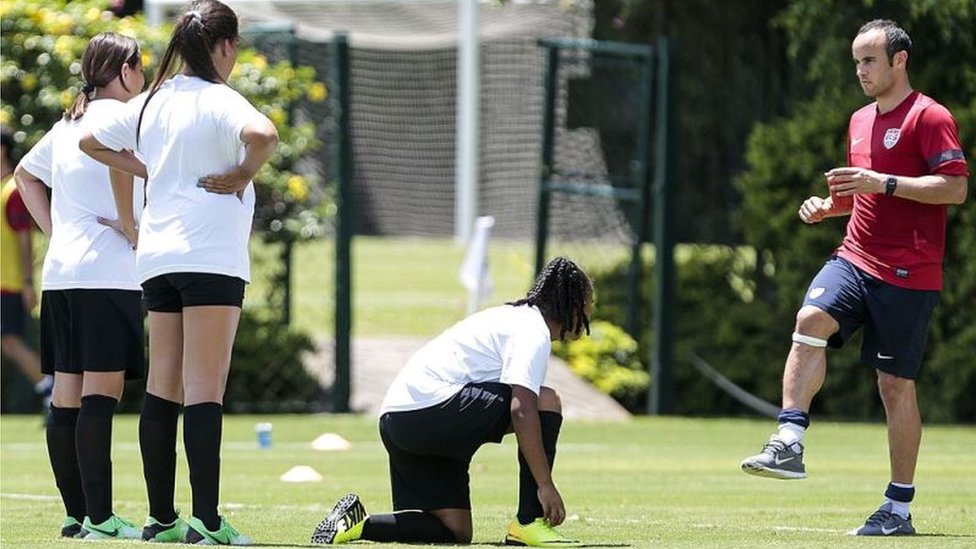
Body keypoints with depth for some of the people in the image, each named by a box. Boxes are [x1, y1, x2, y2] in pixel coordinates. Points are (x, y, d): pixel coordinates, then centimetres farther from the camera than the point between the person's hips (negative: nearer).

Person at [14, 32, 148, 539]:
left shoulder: (69, 123, 19)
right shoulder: (120, 115, -6)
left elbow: (25, 175, 30)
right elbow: (119, 162, -26)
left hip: (60, 271, 8)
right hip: (107, 271, -8)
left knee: (67, 394, 7)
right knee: (101, 391, -11)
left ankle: (76, 514, 10)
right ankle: (99, 517, -15)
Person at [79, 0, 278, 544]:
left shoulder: (153, 101, 12)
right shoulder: (219, 101, -10)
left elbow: (92, 141, 24)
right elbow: (263, 134, -31)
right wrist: (243, 175, -13)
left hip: (157, 255, 7)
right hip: (211, 255, -7)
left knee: (162, 390, 9)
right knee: (205, 392, -9)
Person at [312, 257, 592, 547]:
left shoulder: (513, 318, 27)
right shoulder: (534, 332, -6)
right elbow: (522, 410, -19)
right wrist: (546, 485, -18)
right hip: (431, 407, -11)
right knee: (546, 401, -12)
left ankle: (359, 523, 1)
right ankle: (529, 523, -12)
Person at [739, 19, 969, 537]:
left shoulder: (929, 117, -7)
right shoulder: (861, 121, 18)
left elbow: (956, 186, -16)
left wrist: (883, 182, -22)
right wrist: (828, 205, 10)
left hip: (907, 274, -6)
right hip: (855, 258, 6)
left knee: (896, 385, -2)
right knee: (810, 320, -23)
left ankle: (898, 509, 7)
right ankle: (789, 445, -30)